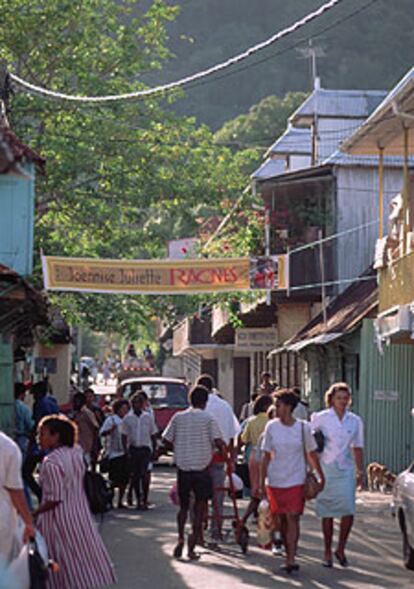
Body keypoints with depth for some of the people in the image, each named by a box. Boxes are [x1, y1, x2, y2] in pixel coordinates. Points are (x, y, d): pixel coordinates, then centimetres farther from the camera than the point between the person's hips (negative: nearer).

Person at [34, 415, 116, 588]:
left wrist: (32, 514, -12)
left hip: (59, 520, -7)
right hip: (80, 514, 7)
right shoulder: (76, 453, 2)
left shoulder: (51, 462, -20)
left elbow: (54, 499, -20)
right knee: (82, 557, 15)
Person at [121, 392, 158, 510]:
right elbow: (124, 436, 4)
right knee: (135, 476, 4)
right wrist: (126, 451, -5)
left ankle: (145, 500, -7)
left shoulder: (148, 417, 5)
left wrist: (154, 450, 4)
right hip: (132, 449, 1)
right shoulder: (127, 419, 4)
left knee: (144, 474, -11)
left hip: (145, 448, -1)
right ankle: (138, 500, 13)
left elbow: (153, 434, 10)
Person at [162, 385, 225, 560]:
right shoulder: (208, 419, -6)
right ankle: (192, 546, 1)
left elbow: (166, 440, 4)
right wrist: (223, 448, 6)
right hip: (202, 468, -2)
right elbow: (218, 441, -15)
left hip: (182, 467, 2)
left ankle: (180, 538, -5)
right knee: (200, 508, 8)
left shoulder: (178, 417, 3)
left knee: (183, 506, 17)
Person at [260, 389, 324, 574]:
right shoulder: (271, 427, 2)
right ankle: (289, 556, 19)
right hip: (275, 481, 3)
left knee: (292, 518, -11)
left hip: (296, 481, -3)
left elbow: (311, 454, 9)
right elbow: (266, 455, 7)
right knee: (281, 519, 8)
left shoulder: (303, 428, -2)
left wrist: (321, 476, 10)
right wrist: (262, 481, 4)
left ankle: (291, 559, -15)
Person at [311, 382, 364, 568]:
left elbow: (358, 448, 15)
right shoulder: (320, 418, -1)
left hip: (346, 471, 2)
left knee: (348, 511, -10)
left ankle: (341, 549, 7)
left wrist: (360, 471, 12)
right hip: (325, 469, -2)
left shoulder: (355, 421, 7)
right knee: (327, 514, 3)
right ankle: (327, 552, 14)